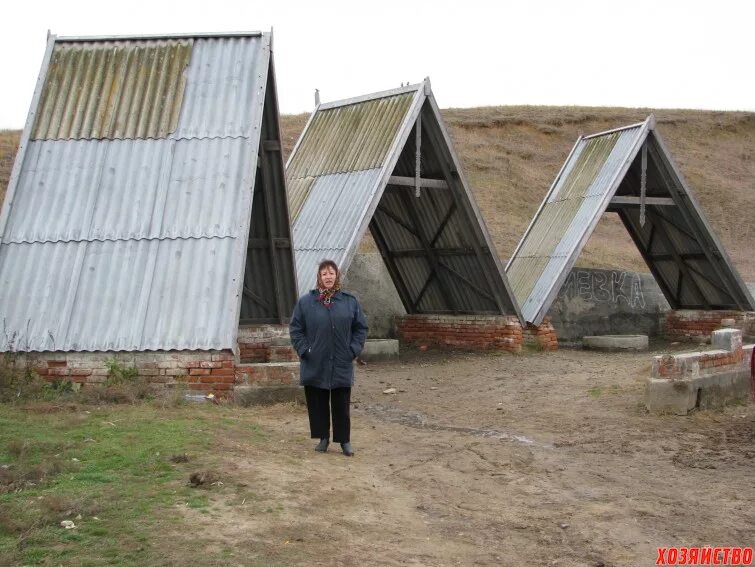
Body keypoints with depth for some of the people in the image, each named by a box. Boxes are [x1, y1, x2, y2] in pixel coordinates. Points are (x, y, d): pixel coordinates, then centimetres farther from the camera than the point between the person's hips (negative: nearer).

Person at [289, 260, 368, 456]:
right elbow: (295, 329, 4)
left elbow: (361, 328, 7)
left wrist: (353, 350, -3)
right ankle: (323, 437, 22)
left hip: (342, 366, 0)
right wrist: (304, 350, -6)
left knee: (341, 405, 5)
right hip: (315, 366, 0)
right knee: (317, 403, 8)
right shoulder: (305, 302, 0)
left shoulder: (350, 301, 3)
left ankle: (344, 440, 16)